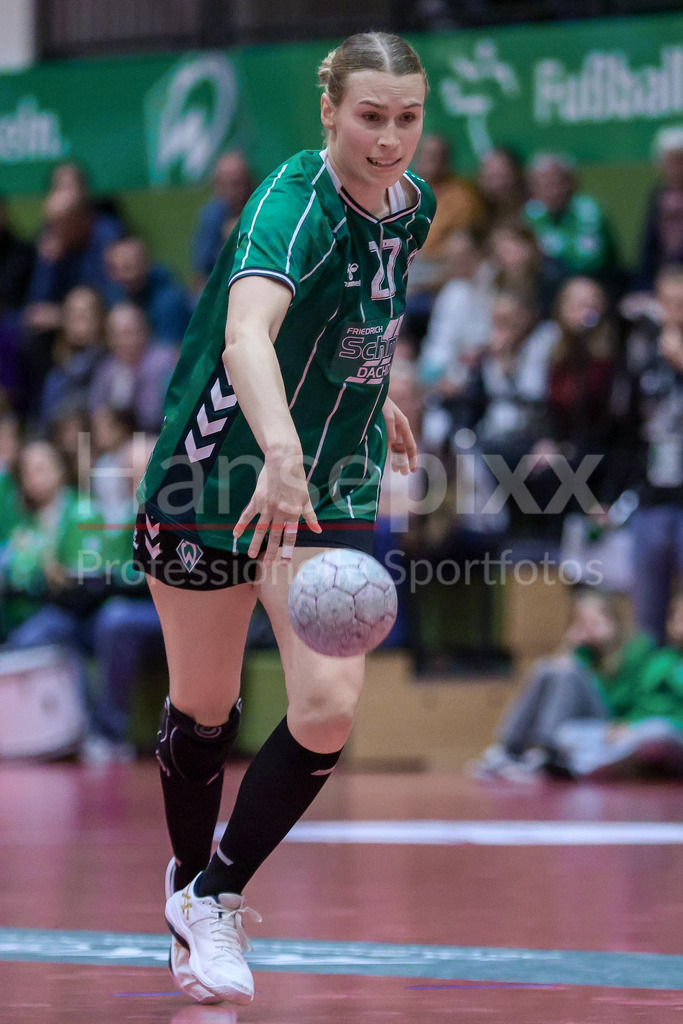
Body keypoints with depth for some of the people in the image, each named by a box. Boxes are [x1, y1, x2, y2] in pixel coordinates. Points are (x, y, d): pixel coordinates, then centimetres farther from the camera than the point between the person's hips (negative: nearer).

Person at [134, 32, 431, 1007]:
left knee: (328, 708, -12)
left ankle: (216, 895, 8)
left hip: (333, 490, 5)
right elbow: (247, 333, -46)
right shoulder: (292, 204, -26)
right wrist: (280, 449, -62)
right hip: (214, 478, -4)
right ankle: (186, 876, 40)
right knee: (203, 709, 12)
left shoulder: (411, 204, -3)